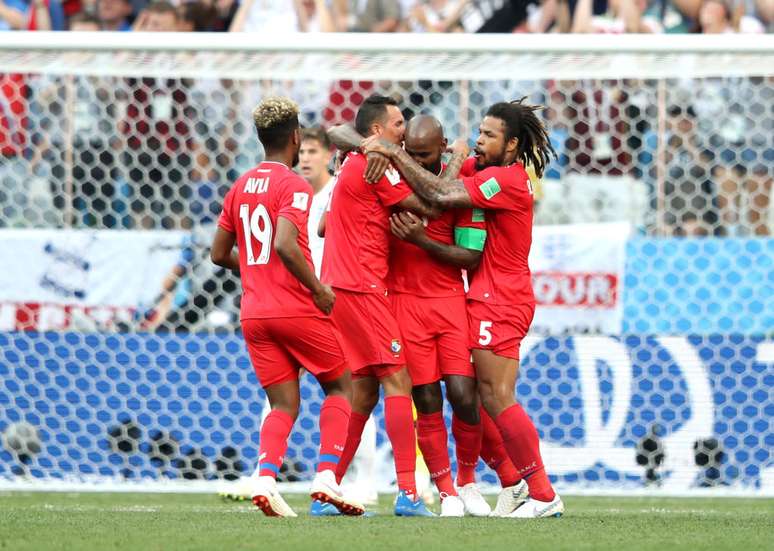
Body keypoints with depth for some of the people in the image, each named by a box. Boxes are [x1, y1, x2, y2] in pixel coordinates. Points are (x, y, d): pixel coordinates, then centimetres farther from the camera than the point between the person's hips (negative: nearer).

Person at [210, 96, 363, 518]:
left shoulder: (241, 187, 11)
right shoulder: (293, 186, -10)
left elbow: (219, 254, 15)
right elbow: (285, 245, -25)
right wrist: (318, 289, -14)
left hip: (254, 314, 6)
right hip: (297, 310, -6)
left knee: (283, 405, 7)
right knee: (339, 387, 12)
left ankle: (265, 479, -17)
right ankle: (326, 475, -3)